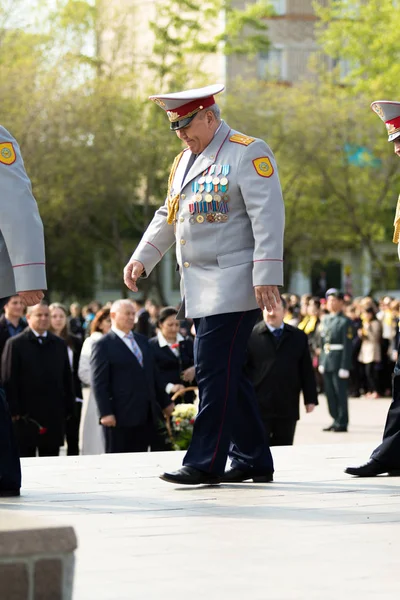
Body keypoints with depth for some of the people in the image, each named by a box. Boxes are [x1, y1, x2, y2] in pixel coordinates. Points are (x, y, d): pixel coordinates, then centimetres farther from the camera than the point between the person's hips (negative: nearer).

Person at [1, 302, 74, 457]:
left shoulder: (59, 344, 12)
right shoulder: (15, 344, -1)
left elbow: (67, 379, 12)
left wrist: (68, 408, 6)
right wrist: (14, 411, -10)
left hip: (54, 416, 4)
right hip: (25, 416, -4)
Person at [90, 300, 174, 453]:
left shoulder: (142, 341, 17)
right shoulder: (103, 345, -4)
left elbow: (153, 375, 23)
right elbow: (99, 382, -10)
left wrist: (165, 402, 21)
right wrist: (105, 413, -18)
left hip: (147, 416, 6)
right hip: (120, 417, -6)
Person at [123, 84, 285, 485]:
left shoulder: (249, 154, -8)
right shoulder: (184, 160, 18)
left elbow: (268, 218, -15)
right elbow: (166, 217, 24)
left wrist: (266, 276, -21)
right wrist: (142, 259, 10)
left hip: (233, 285, -8)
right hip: (200, 287, 8)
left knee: (214, 372, -11)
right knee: (228, 375, 10)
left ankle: (206, 462, -8)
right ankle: (253, 461, 18)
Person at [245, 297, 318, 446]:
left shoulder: (298, 337, 10)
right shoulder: (251, 336, 0)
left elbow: (307, 371, 10)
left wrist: (310, 399, 5)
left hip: (288, 408, 3)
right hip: (258, 407, -3)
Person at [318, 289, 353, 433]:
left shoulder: (345, 321, -8)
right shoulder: (325, 320, 14)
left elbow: (348, 345, -11)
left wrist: (344, 367, -15)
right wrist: (321, 362, 11)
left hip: (339, 362, -7)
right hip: (327, 363, 7)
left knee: (341, 393, -1)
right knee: (330, 393, 10)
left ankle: (342, 423, 5)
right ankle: (336, 420, 19)